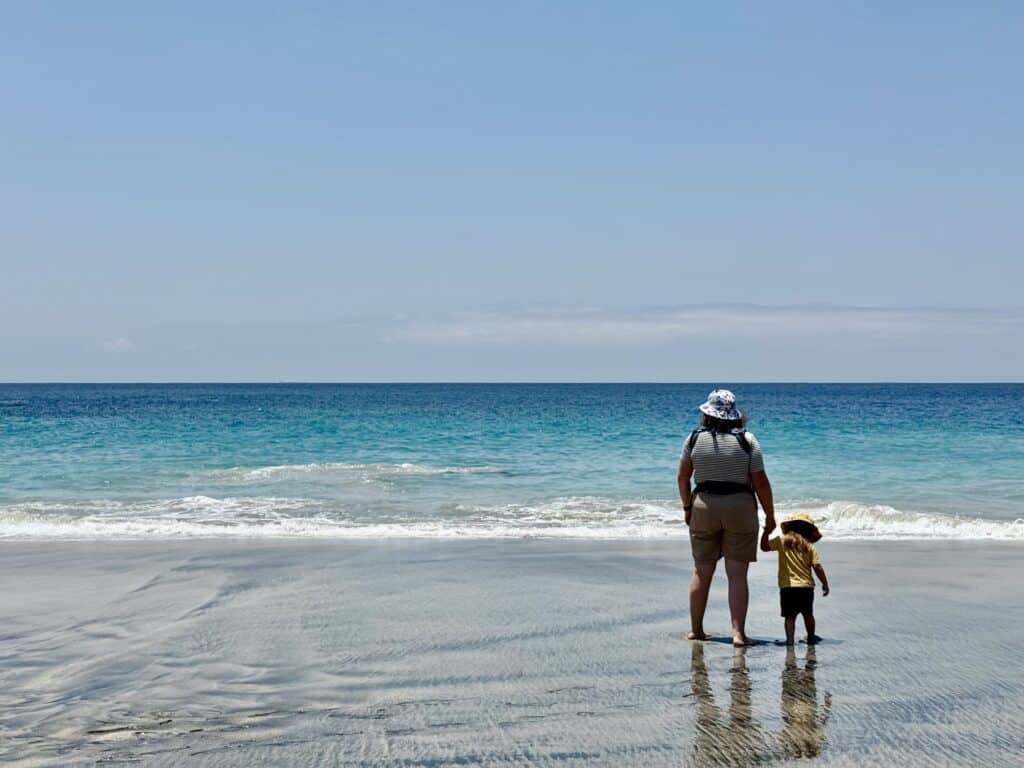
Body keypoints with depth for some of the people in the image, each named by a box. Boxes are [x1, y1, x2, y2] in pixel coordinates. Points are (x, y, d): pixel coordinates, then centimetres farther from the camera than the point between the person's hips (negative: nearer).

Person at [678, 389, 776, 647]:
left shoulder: (694, 439, 0)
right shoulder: (747, 441, -5)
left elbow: (683, 477, 6)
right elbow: (760, 482, -5)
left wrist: (687, 507, 20)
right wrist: (770, 516, 4)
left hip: (703, 506, 2)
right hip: (740, 507, -2)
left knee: (701, 572, 12)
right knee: (737, 575, 1)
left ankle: (696, 629, 19)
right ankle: (738, 632, -5)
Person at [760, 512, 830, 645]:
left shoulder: (782, 541, -2)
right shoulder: (810, 546, -3)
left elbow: (764, 547, 6)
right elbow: (817, 567, -5)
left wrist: (766, 532, 17)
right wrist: (825, 584, 5)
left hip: (787, 586, -1)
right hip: (806, 586, 1)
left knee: (790, 616, 0)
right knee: (808, 614, 20)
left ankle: (790, 639, -15)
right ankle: (811, 637, 33)